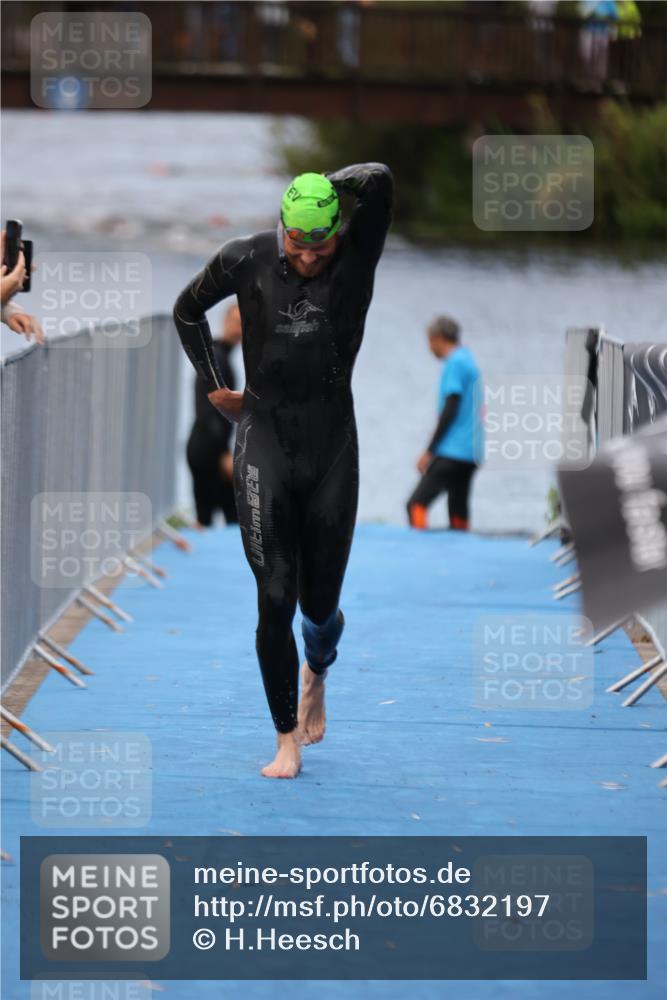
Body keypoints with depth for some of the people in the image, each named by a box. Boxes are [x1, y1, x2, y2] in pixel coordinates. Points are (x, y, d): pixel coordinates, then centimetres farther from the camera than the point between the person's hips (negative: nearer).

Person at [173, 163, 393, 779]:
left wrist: (325, 188, -9)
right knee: (275, 599, -7)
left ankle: (317, 671, 43)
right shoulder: (246, 261, -4)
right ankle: (287, 739, 3)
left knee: (321, 603, 8)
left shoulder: (357, 258, -7)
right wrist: (214, 384, 12)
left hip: (333, 443, 0)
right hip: (266, 439, 0)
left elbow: (379, 180, -25)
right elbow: (188, 310, 15)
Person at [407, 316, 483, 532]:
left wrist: (429, 451, -12)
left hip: (452, 451, -9)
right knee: (458, 511, 10)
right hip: (471, 453, 9)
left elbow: (450, 410, -15)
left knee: (417, 504, -14)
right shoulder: (469, 362, 18)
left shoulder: (454, 363, -9)